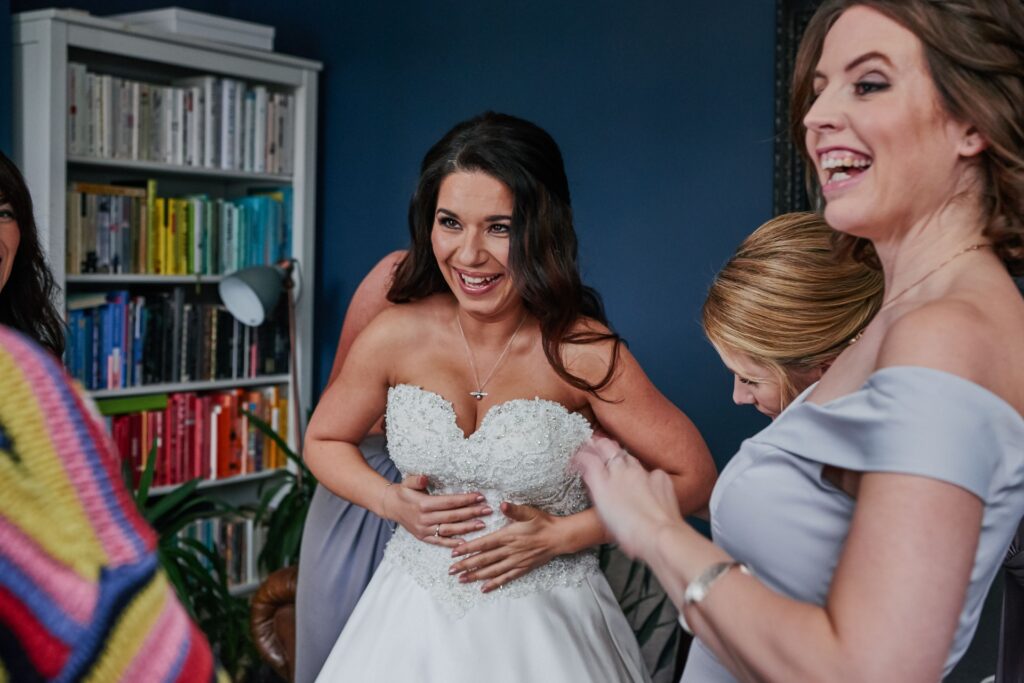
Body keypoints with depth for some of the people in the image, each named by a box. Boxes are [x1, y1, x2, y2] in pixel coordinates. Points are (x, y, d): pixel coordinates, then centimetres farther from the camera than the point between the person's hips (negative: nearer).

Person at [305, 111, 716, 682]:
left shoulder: (583, 351, -18)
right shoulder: (397, 336, -10)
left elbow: (693, 476, -11)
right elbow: (324, 442, 7)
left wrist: (559, 536, -15)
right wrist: (392, 503, -11)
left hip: (545, 623, -2)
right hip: (417, 613, 3)